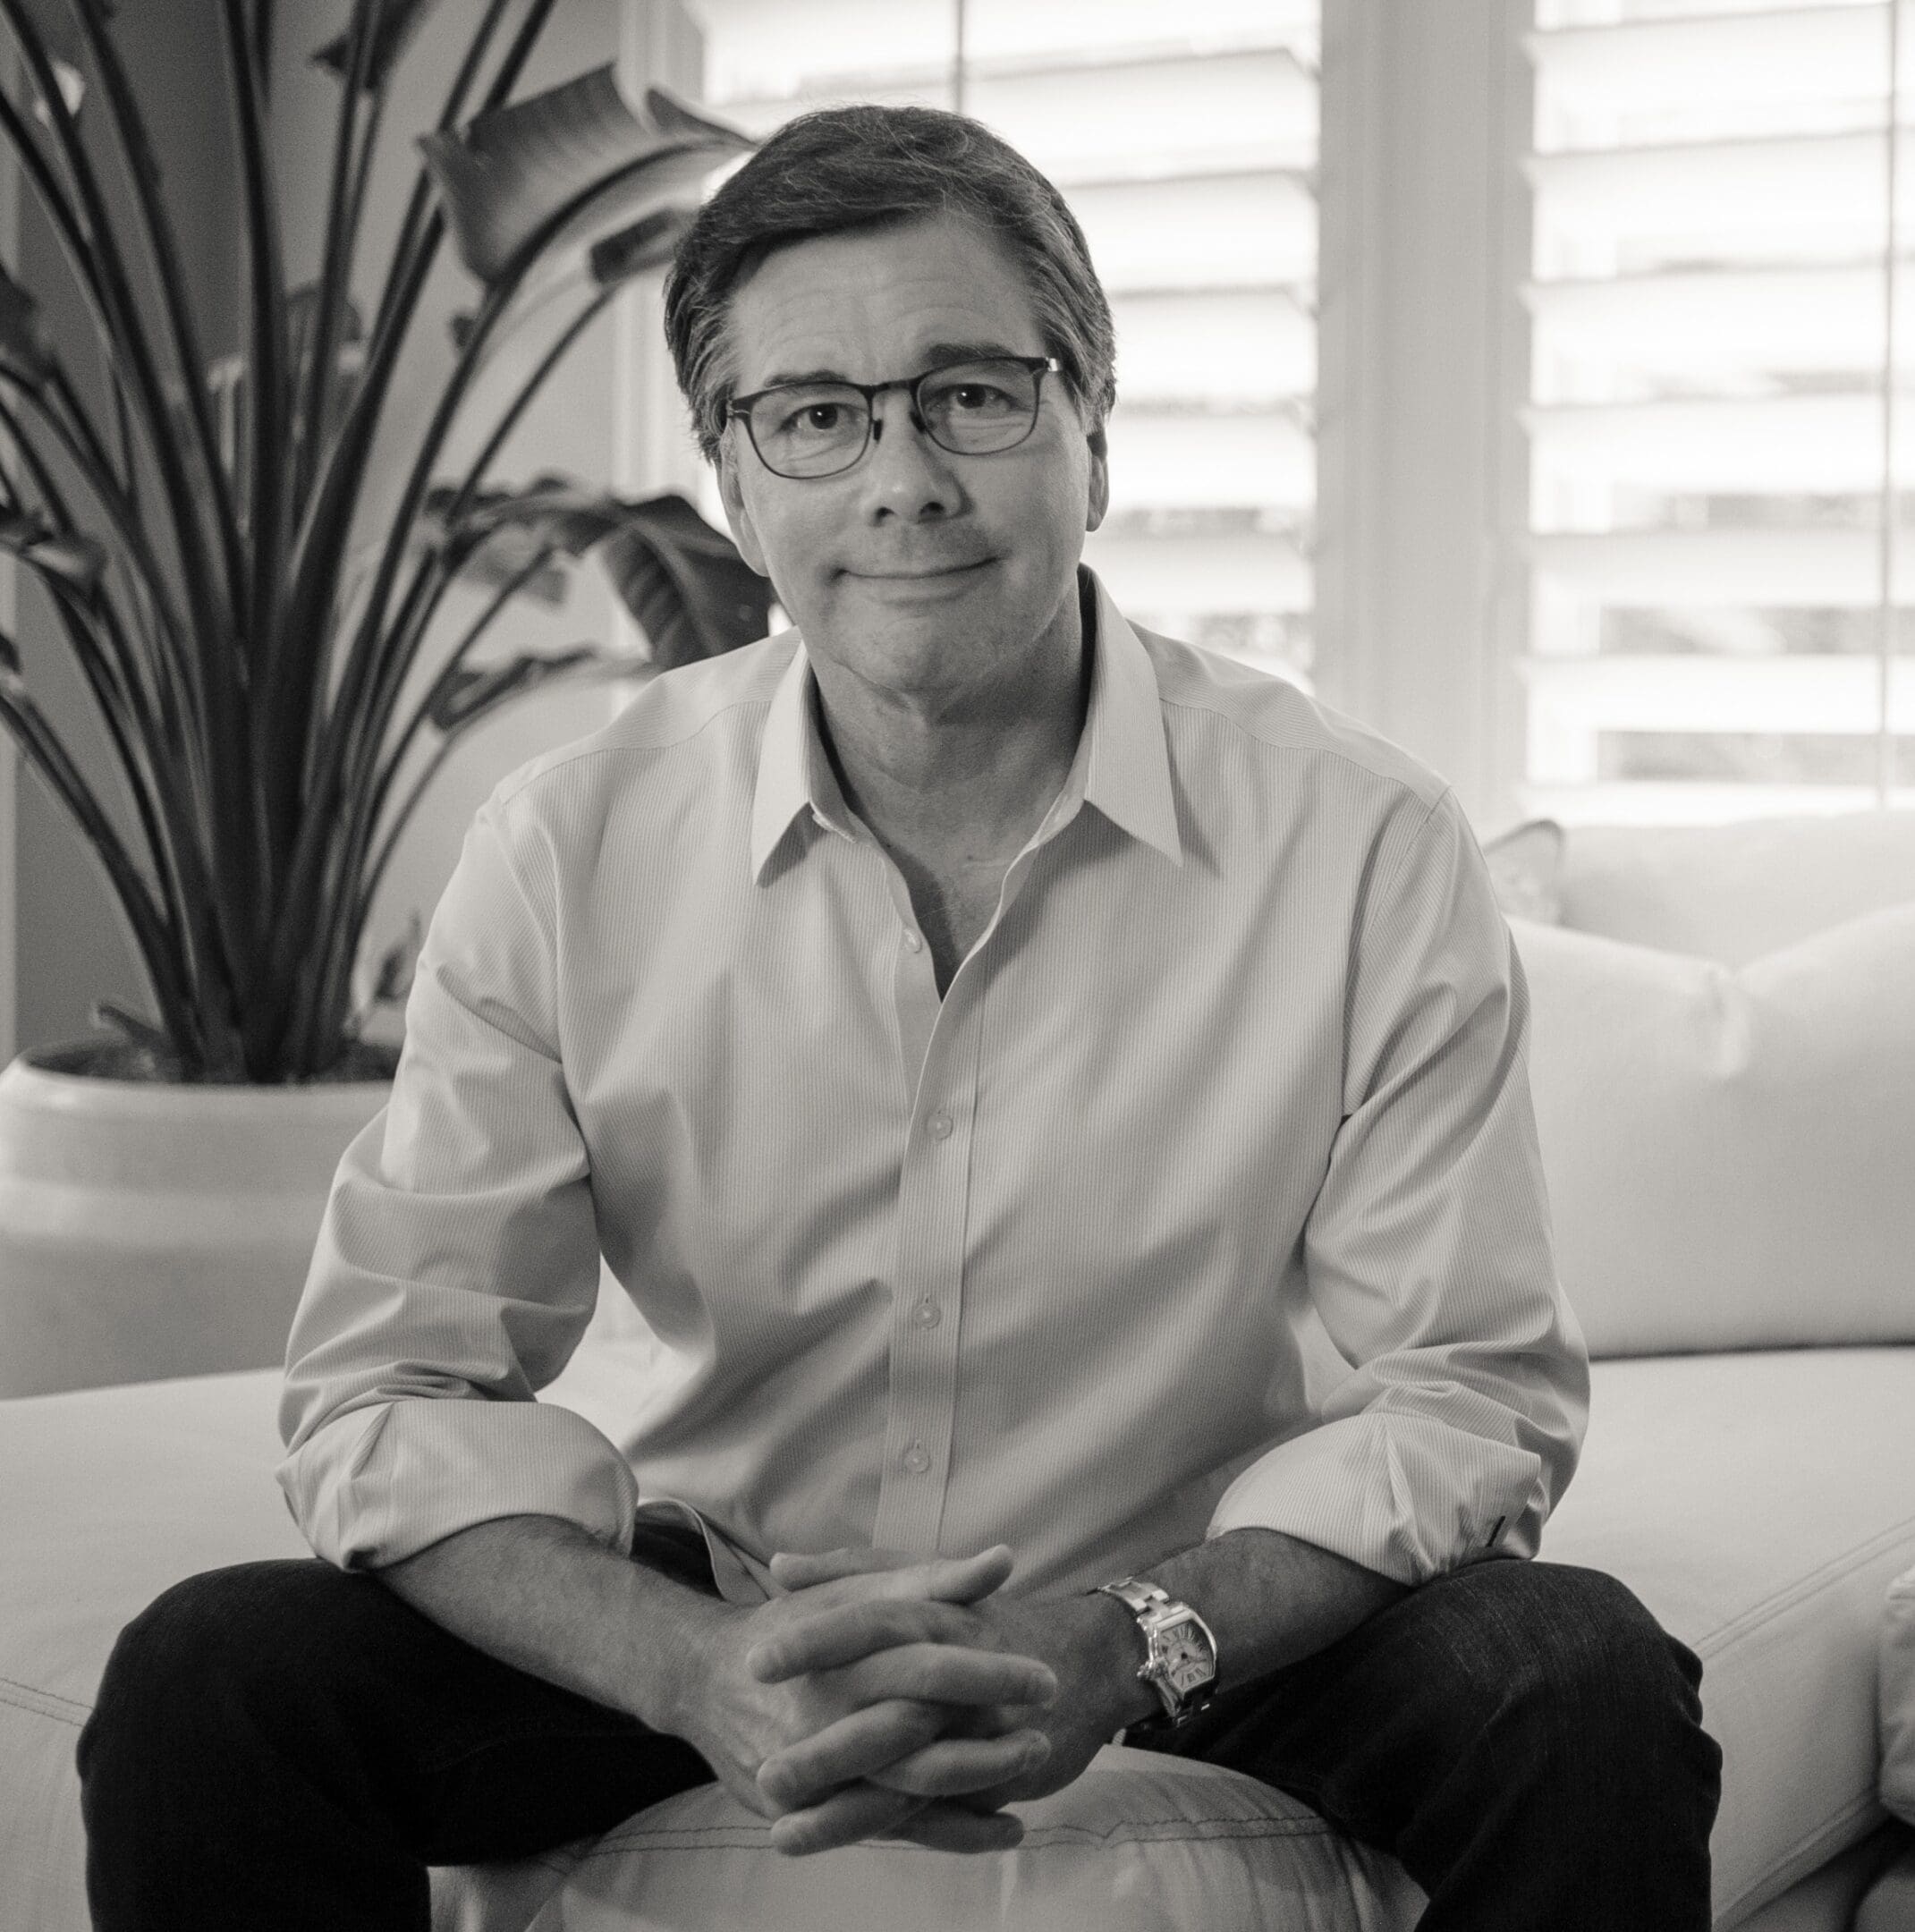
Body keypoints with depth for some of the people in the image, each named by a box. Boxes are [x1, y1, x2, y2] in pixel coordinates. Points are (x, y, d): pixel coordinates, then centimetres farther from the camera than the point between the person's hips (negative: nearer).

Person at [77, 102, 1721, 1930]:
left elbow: (1469, 1387, -11)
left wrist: (1133, 1641, -29)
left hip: (1212, 1608, 0)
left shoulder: (1366, 845, -15)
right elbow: (392, 1393, -11)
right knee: (208, 1688, -18)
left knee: (1586, 1692, -27)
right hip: (721, 1598, 1)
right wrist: (695, 1672, -29)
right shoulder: (570, 849, -11)